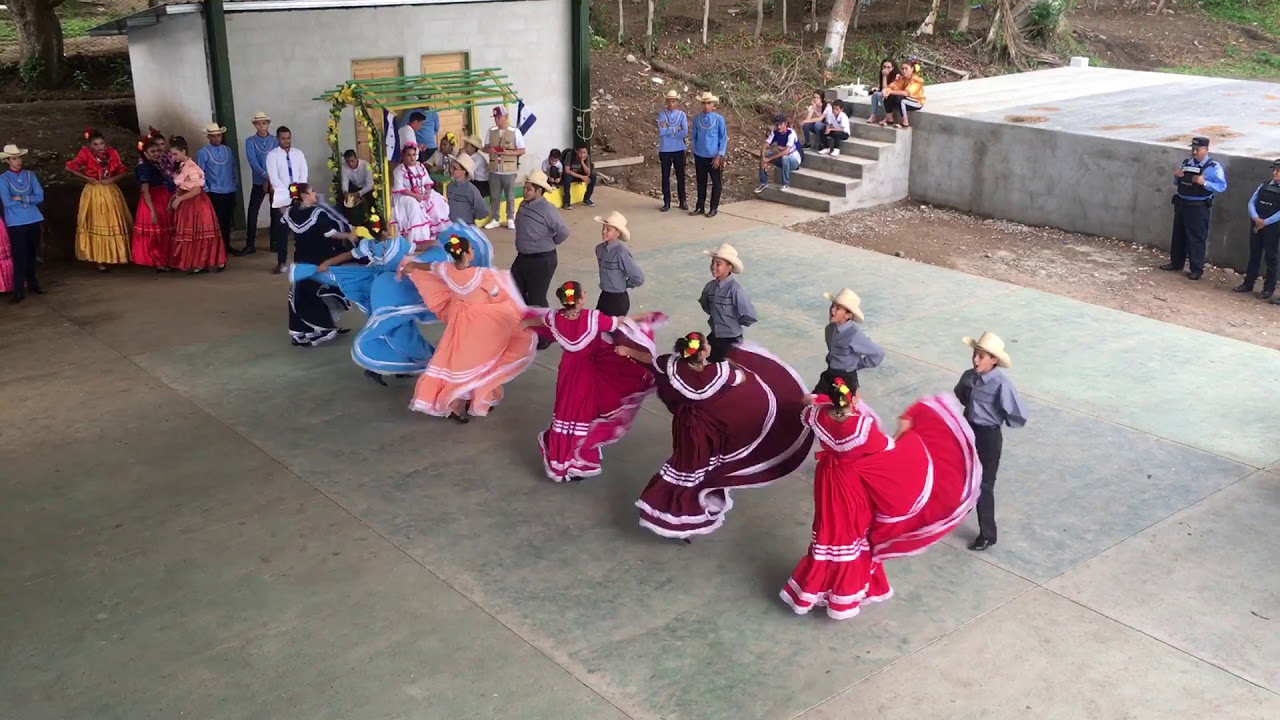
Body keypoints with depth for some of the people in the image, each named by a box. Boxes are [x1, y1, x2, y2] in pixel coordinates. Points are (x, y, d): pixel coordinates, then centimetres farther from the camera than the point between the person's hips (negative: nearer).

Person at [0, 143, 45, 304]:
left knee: (32, 253, 13)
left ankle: (32, 282, 28)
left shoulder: (30, 175, 5)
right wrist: (29, 199, -6)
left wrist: (21, 198, -11)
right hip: (15, 222, -3)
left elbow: (40, 197, -2)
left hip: (34, 219, 3)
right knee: (19, 256, -3)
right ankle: (19, 290, 0)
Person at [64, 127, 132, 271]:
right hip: (94, 193, -3)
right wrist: (86, 178, -10)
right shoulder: (85, 154, -9)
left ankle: (115, 256, 20)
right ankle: (100, 260, 5)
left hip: (111, 192, 3)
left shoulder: (111, 153, -1)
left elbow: (122, 172, 2)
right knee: (97, 226, 2)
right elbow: (69, 168, -6)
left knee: (114, 225, 7)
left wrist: (111, 179, -14)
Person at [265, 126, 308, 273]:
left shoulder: (298, 153, 10)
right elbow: (273, 177, -11)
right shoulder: (272, 155, -2)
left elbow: (304, 173, 2)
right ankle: (281, 262, 5)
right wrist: (288, 192, -19)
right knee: (282, 228, 0)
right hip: (282, 196, -3)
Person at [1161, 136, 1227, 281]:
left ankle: (1197, 270, 6)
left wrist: (1204, 182, -27)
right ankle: (1176, 263, 29)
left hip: (1198, 207, -6)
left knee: (1196, 238, -1)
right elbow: (1177, 183, 17)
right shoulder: (1186, 163, 8)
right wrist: (1176, 176, -6)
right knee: (1178, 235, 15)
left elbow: (1222, 186, -15)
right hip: (1181, 204, 6)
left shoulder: (1213, 166, -10)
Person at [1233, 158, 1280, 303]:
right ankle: (1248, 283, 20)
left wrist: (1265, 222, -16)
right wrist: (1256, 218, -14)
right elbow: (1251, 202, 3)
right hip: (1256, 224, 4)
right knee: (1254, 255, 11)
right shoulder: (1263, 186, 10)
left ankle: (1268, 289, 7)